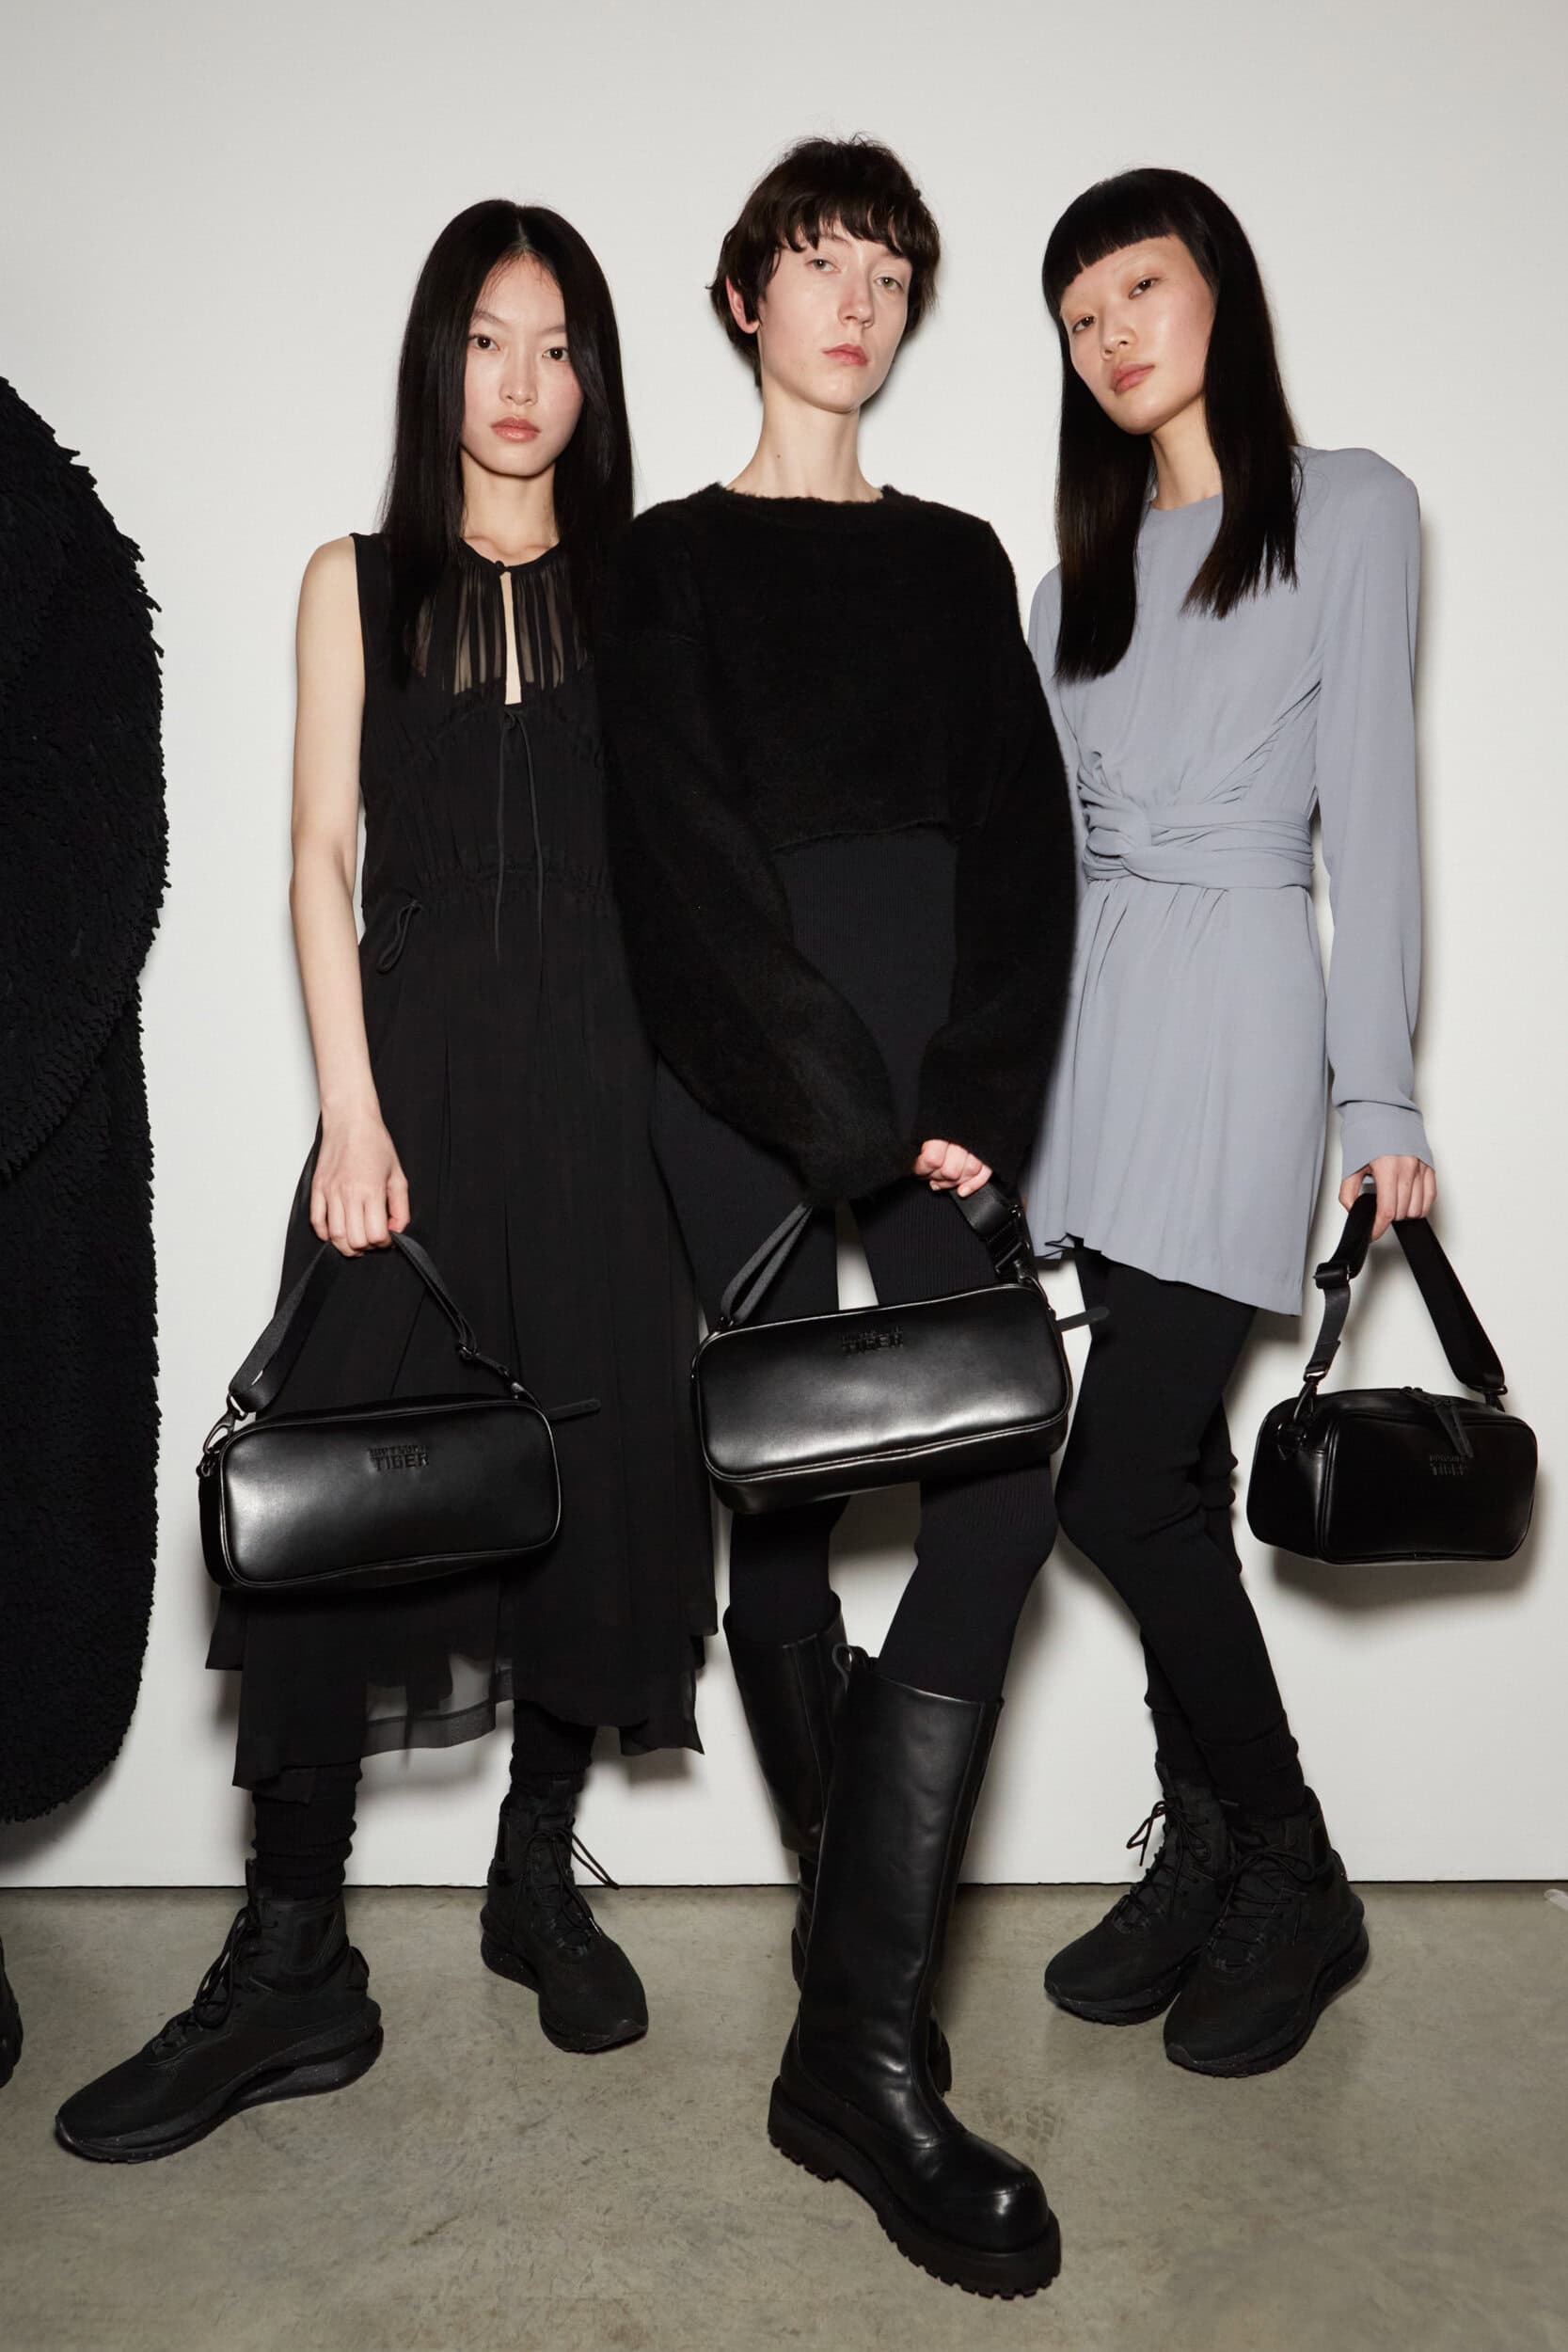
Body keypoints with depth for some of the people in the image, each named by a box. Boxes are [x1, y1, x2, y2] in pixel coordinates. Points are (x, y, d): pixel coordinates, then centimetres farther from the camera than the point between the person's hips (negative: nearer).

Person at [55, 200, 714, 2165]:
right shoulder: (358, 583, 11)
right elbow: (323, 855, 4)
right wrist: (352, 1108, -7)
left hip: (606, 1067, 1)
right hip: (415, 1058, -1)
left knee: (591, 1466, 4)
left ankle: (538, 1873, 22)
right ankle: (294, 1961, 4)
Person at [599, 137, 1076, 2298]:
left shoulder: (959, 559, 20)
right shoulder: (677, 561, 11)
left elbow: (1025, 842, 8)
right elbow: (689, 858, -2)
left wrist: (974, 1096, -8)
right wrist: (858, 1113, -12)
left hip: (945, 1070, 3)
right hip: (747, 1082, -2)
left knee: (1003, 1482, -14)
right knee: (785, 1503, 0)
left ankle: (860, 2040, -7)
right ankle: (866, 2026, 17)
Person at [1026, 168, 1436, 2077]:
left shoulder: (1349, 507, 5)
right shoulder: (1084, 560, 20)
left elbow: (1372, 811, -2)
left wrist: (1380, 1098, -7)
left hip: (1233, 1014, -5)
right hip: (1091, 1018, 5)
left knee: (1117, 1481, -10)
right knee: (1169, 1469, 6)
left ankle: (1292, 1881, 10)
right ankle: (1209, 1851, 20)